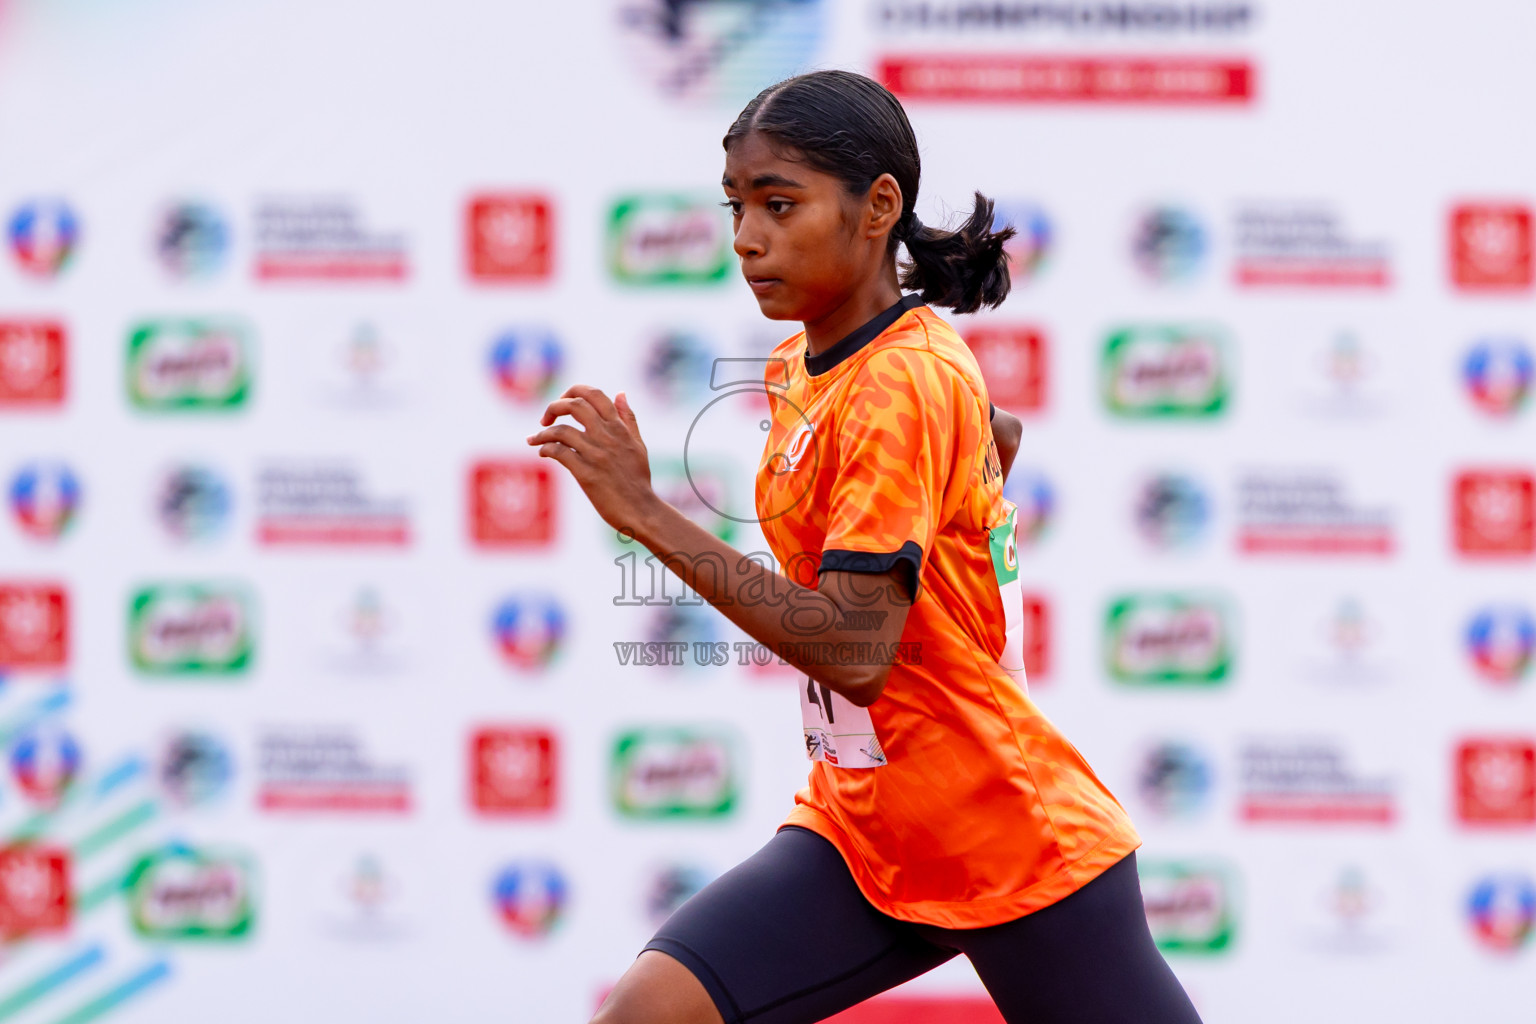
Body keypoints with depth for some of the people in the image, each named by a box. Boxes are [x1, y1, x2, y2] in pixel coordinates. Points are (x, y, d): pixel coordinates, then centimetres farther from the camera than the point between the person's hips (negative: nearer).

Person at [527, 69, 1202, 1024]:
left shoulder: (900, 383, -18)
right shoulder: (800, 369, 8)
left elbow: (854, 649, -27)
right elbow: (998, 438, 30)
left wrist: (646, 513, -27)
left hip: (1019, 851, -8)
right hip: (859, 831, 8)